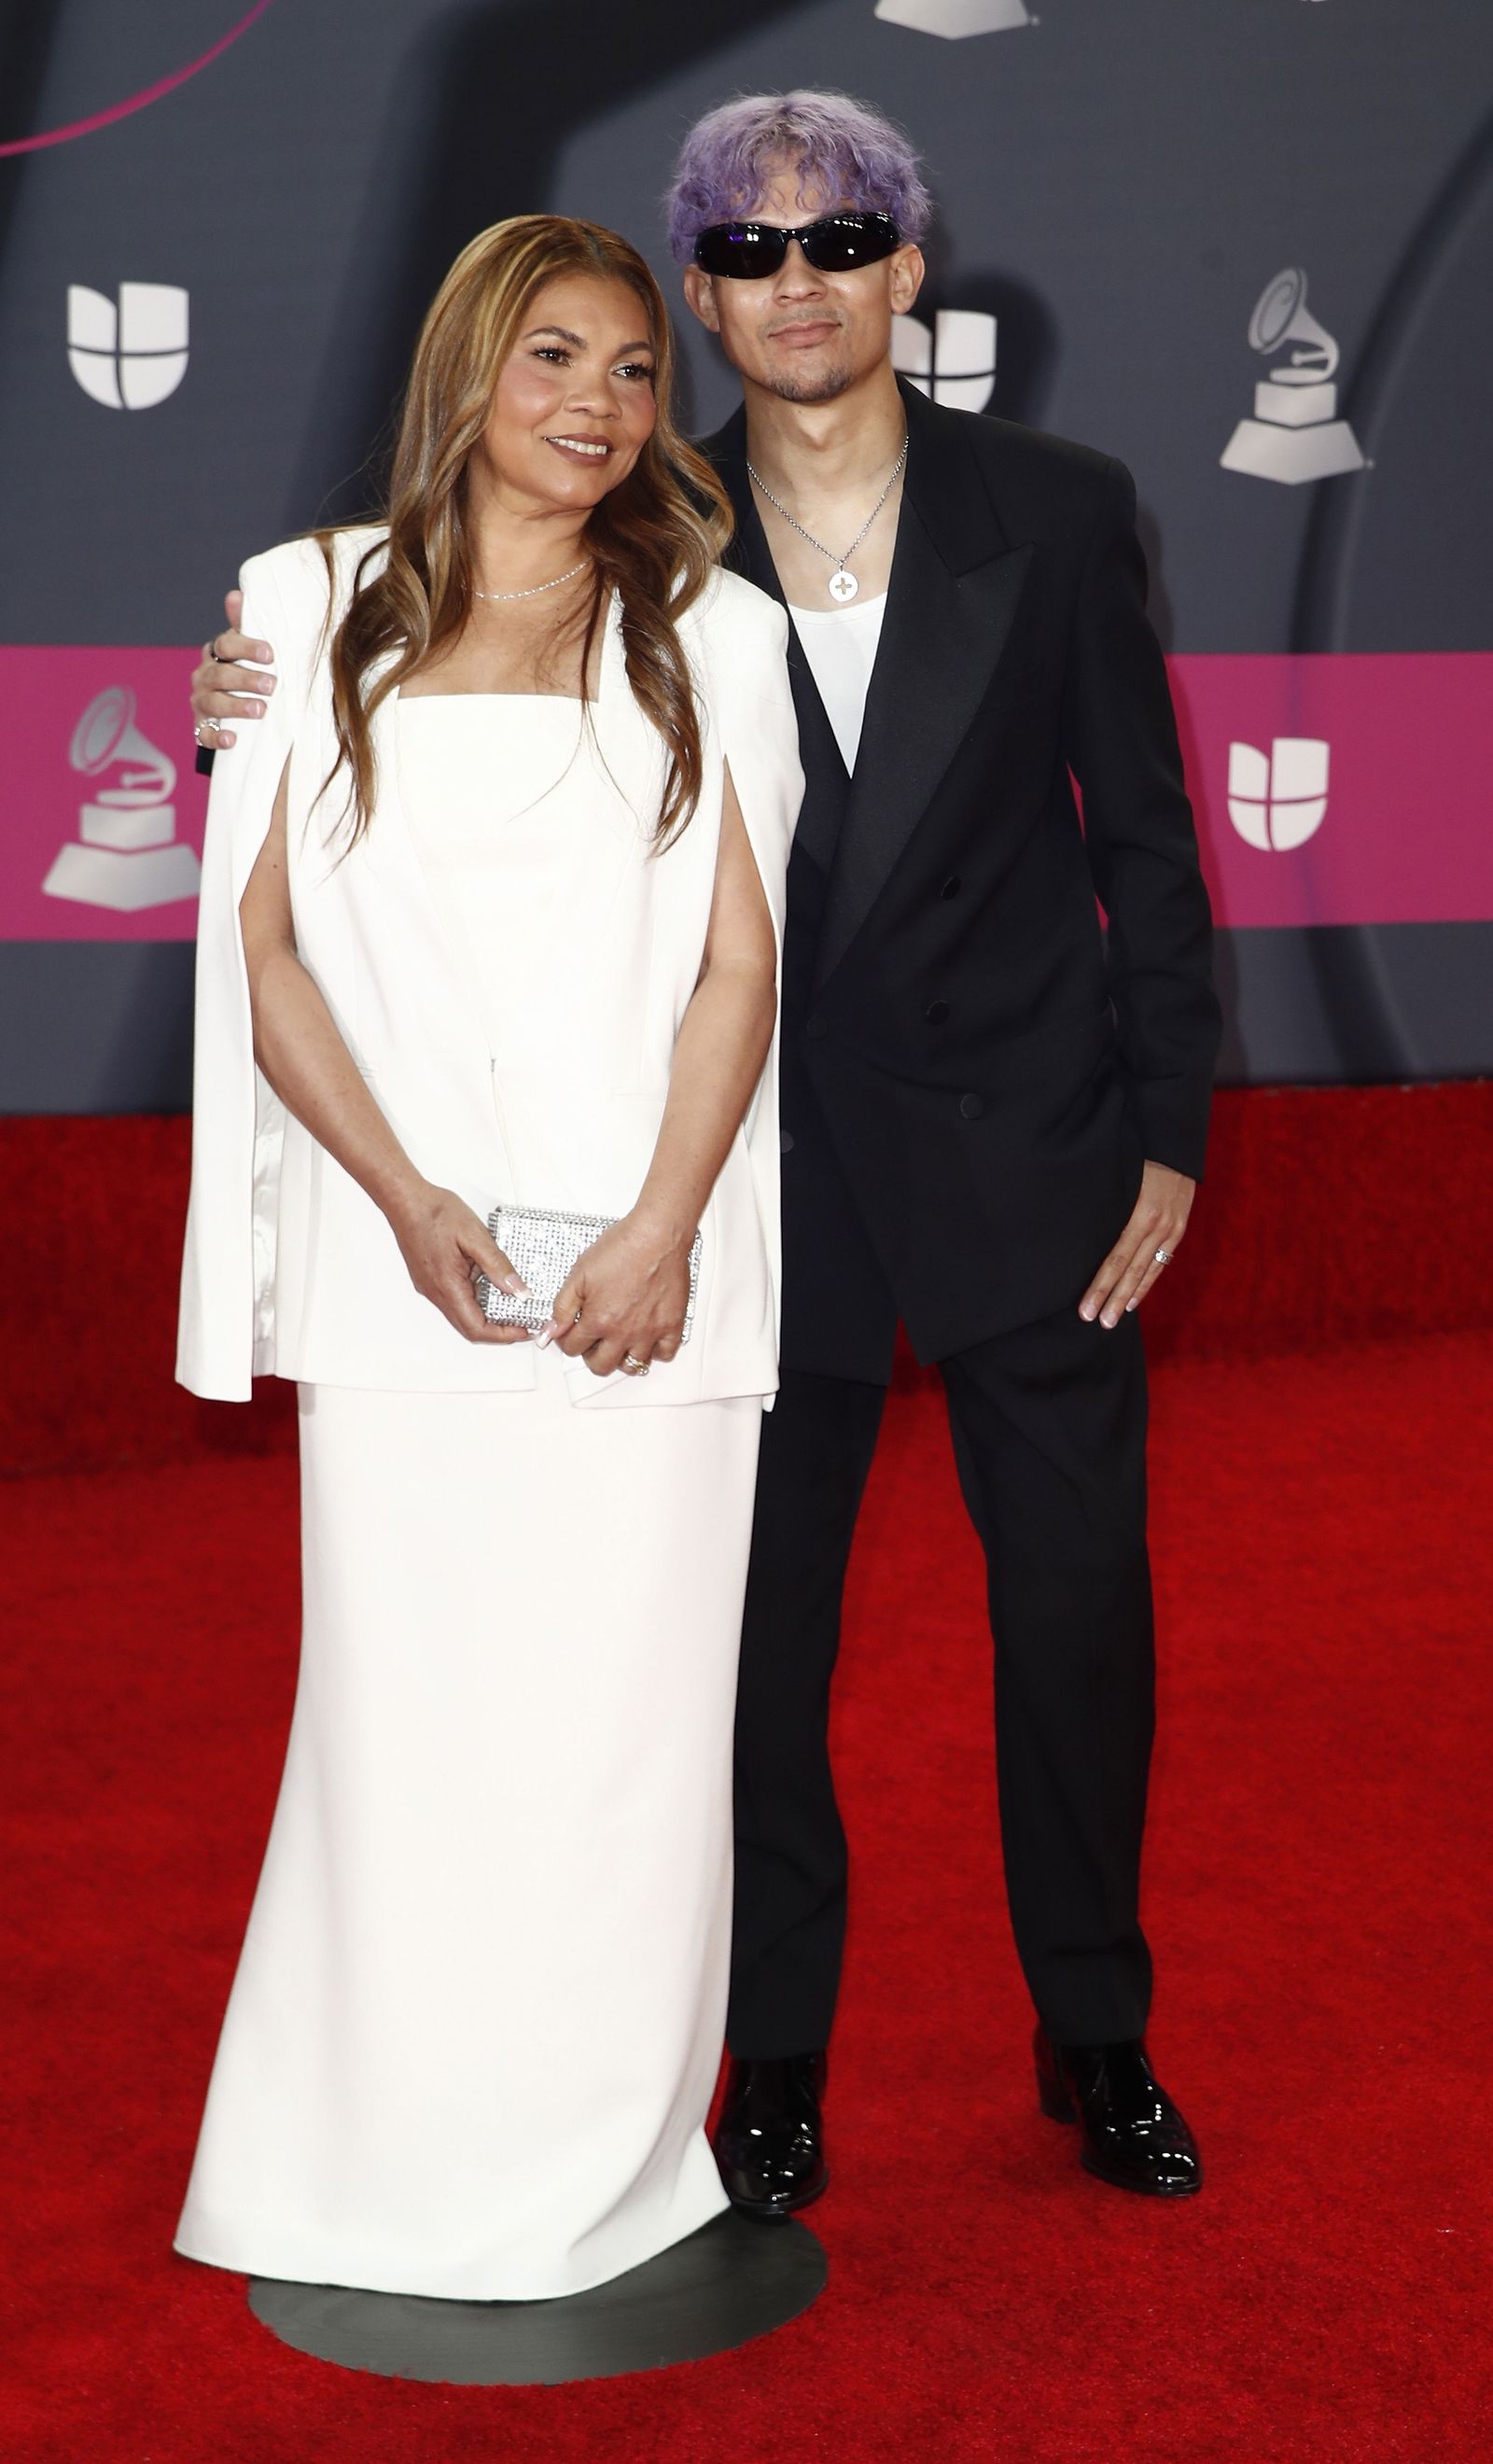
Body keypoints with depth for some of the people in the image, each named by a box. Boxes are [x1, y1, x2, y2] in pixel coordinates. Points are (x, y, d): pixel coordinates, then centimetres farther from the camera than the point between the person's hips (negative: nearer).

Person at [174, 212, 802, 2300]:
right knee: (401, 1702, 2)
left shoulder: (710, 635, 12)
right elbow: (267, 947, 5)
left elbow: (738, 965, 4)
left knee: (626, 1711, 1)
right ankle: (395, 2179, 16)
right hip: (401, 1252, 0)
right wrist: (405, 1197, -7)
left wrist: (662, 1233, -9)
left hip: (647, 1270, 0)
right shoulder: (319, 612, 11)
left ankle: (601, 2171, 16)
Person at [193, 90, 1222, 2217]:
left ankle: (1098, 2040, 31)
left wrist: (1170, 1131, -2)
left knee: (1078, 1606, 10)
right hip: (770, 1166, 0)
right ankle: (777, 2062, 27)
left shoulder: (1056, 513, -1)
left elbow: (1145, 838, 2)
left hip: (1027, 1158, 0)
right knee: (761, 1629, 8)